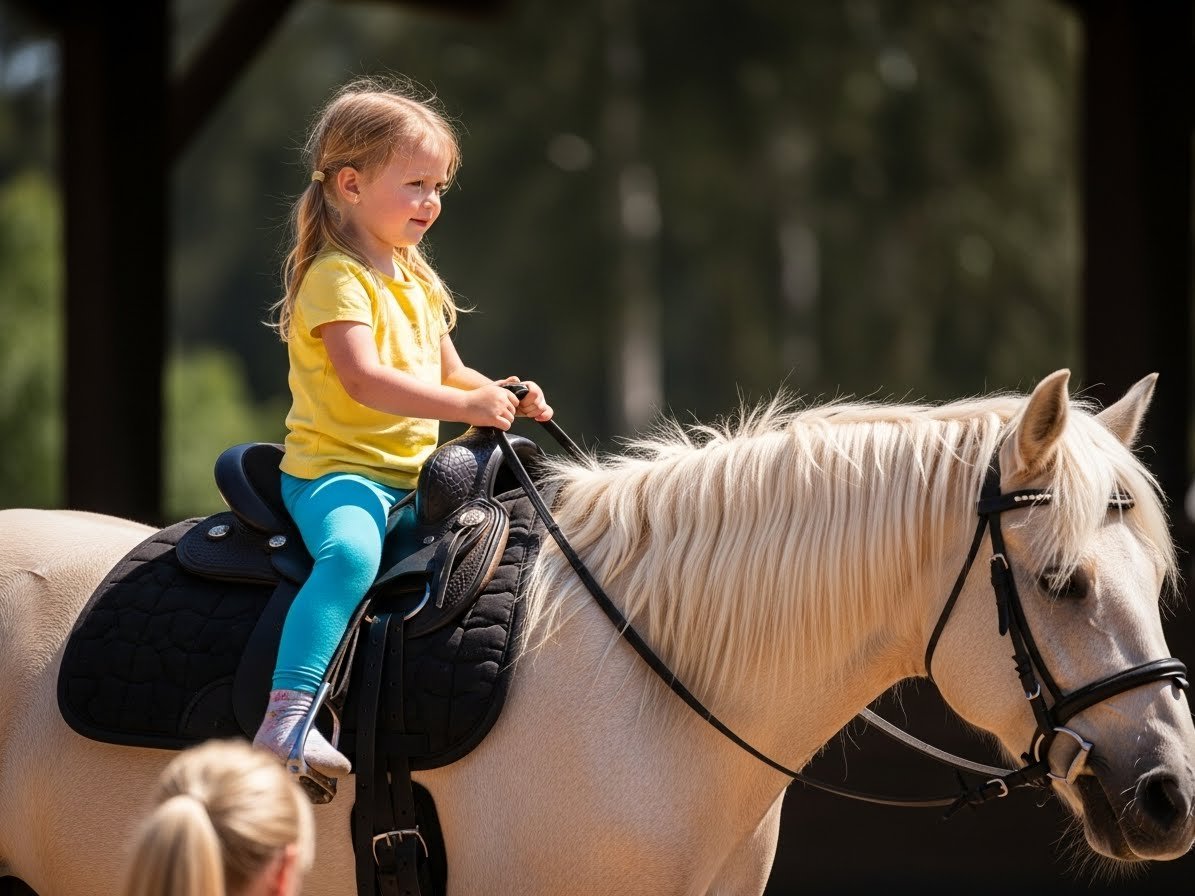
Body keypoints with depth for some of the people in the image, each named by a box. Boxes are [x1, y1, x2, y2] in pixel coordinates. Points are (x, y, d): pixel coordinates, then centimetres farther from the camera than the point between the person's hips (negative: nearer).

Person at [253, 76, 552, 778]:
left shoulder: (418, 280, 19)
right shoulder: (335, 278, -11)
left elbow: (448, 373, 28)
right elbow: (363, 379, -25)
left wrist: (504, 397, 7)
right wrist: (464, 406, -29)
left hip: (412, 476, 9)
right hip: (335, 469, -9)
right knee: (353, 552, -37)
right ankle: (287, 717, -45)